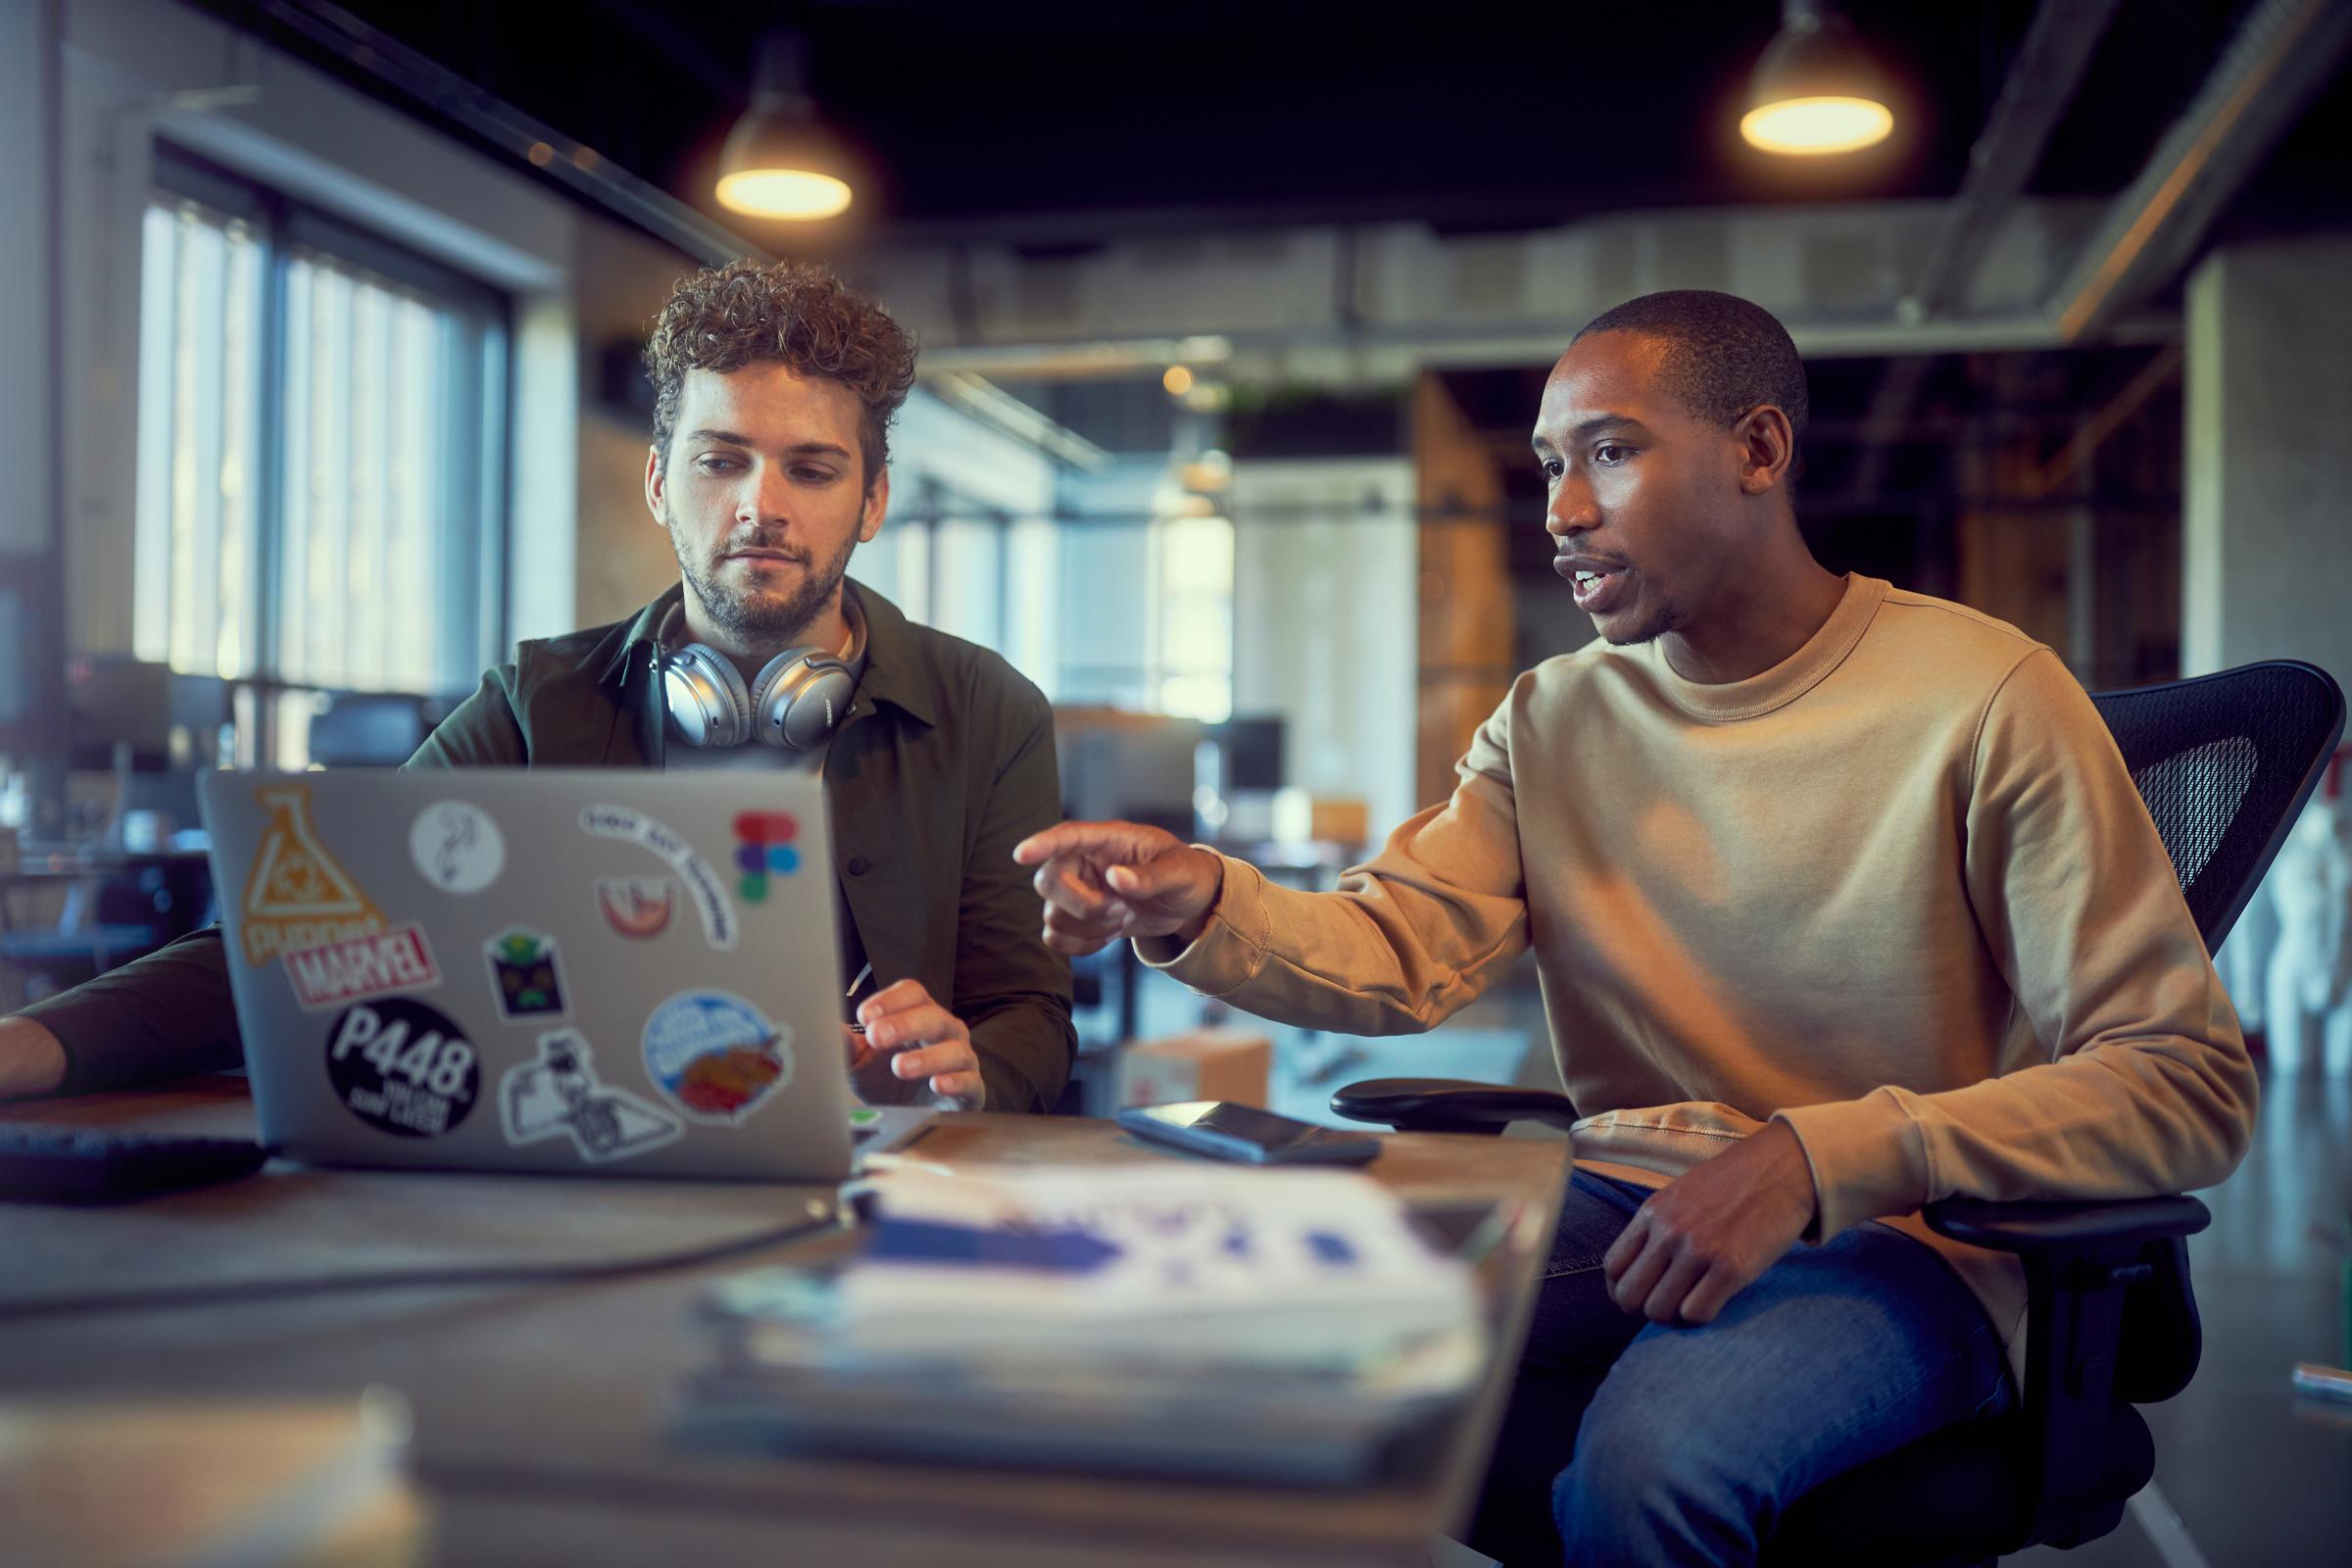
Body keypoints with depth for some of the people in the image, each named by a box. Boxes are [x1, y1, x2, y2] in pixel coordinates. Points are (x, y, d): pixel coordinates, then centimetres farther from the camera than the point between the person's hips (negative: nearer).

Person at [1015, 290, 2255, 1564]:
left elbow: (2188, 1082, -12)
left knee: (1644, 1465, -35)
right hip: (1621, 1211, 6)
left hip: (1896, 1238, -5)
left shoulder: (1980, 697, -9)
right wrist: (1200, 905, -23)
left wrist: (1817, 1157, -25)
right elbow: (1396, 949, -2)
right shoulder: (1553, 719, 9)